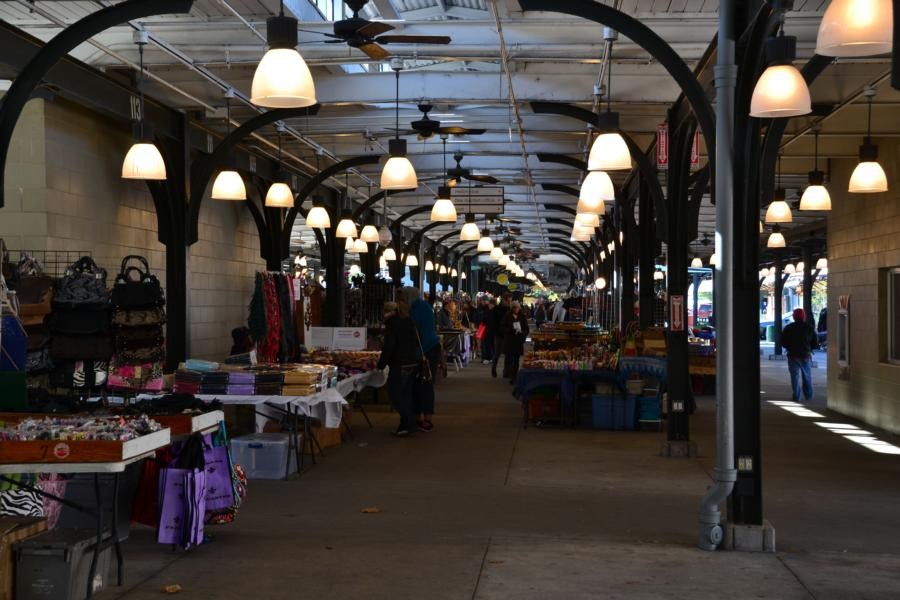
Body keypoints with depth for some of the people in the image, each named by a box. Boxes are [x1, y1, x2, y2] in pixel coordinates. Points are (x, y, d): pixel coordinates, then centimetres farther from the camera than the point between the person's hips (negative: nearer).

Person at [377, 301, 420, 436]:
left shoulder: (392, 324, -11)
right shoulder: (409, 322, 14)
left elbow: (389, 347, -16)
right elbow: (416, 342, 20)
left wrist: (381, 363, -7)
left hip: (399, 364, -8)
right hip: (413, 363, 9)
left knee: (394, 393, -3)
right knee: (406, 393, 13)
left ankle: (407, 424, -8)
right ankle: (409, 424, 14)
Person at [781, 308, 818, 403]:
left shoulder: (788, 328, -4)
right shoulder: (810, 328, 1)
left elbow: (783, 342, -1)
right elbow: (815, 343, 4)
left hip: (793, 355, -2)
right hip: (806, 356, 2)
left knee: (795, 376, 1)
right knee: (807, 376, 14)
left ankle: (796, 397, -2)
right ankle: (808, 396, 18)